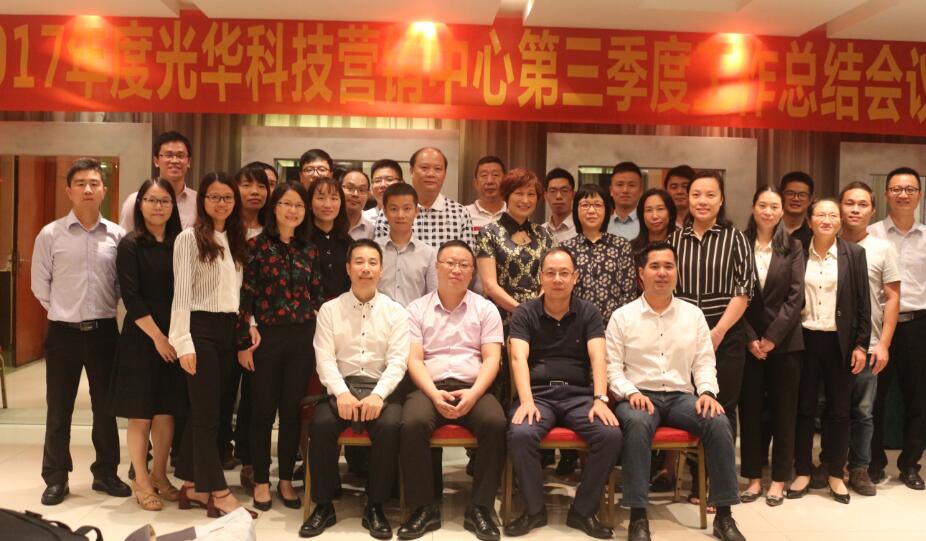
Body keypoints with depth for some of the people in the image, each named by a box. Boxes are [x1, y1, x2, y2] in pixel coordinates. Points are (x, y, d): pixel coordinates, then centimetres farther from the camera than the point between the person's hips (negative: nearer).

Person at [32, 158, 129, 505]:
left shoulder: (117, 235, 0)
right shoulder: (50, 235, -3)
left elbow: (124, 283, 6)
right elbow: (40, 286, 2)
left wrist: (102, 312, 3)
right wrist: (65, 313, 3)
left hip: (104, 331, 1)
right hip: (63, 332, -1)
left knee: (105, 406, 11)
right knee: (59, 409, 7)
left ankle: (106, 472, 25)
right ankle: (56, 478, 20)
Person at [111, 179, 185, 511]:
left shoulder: (178, 244, 8)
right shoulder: (131, 245, -5)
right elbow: (131, 297, -12)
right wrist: (157, 337, -14)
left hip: (173, 338, 4)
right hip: (141, 338, -4)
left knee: (166, 412, 8)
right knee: (140, 413, 3)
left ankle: (159, 475, 22)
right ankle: (141, 482, 15)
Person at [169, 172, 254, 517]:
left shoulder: (235, 240, 14)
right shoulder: (190, 237, -5)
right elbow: (181, 293, -10)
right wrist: (184, 343, -15)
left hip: (229, 329, 6)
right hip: (201, 328, -6)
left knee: (204, 411, 11)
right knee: (207, 412, -3)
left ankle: (193, 486, 19)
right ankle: (219, 494, 2)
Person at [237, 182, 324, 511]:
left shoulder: (309, 250, 8)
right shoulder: (257, 245, -2)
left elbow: (316, 296, 11)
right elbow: (245, 295, -5)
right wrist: (244, 341, -8)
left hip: (302, 338, 3)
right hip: (265, 337, -3)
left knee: (292, 410, 8)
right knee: (263, 411, 5)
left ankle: (286, 480, 21)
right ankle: (261, 481, 18)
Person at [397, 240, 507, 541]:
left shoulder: (486, 309, 12)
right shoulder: (417, 309, 11)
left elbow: (492, 358, 2)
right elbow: (414, 359, 2)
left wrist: (473, 394, -15)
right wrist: (435, 394, -15)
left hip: (473, 388, 0)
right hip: (429, 388, 0)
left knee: (496, 424, -31)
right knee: (412, 424, -32)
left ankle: (480, 509, -16)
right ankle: (424, 508, -16)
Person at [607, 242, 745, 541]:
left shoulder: (693, 314, 11)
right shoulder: (622, 316, 3)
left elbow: (704, 362, 10)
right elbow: (612, 366, 1)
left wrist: (707, 392, -8)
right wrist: (631, 393, -16)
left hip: (681, 396, 3)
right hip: (639, 396, -3)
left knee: (719, 422, -26)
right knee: (637, 423, -38)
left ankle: (724, 515, -15)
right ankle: (638, 517, -30)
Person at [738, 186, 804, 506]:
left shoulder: (792, 248, 3)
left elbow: (796, 296, -4)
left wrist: (772, 337, -11)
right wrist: (750, 338, -9)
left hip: (784, 341, 0)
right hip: (748, 341, 0)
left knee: (783, 409, 5)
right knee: (750, 409, 5)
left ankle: (778, 479, 15)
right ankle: (753, 477, 15)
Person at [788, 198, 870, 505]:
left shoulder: (854, 254, 1)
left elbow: (863, 302, 1)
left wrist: (861, 345, -4)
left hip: (840, 342, 0)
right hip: (804, 340, 0)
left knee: (839, 410, 7)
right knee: (803, 408, 7)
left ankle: (836, 475, 20)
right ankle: (803, 472, 19)